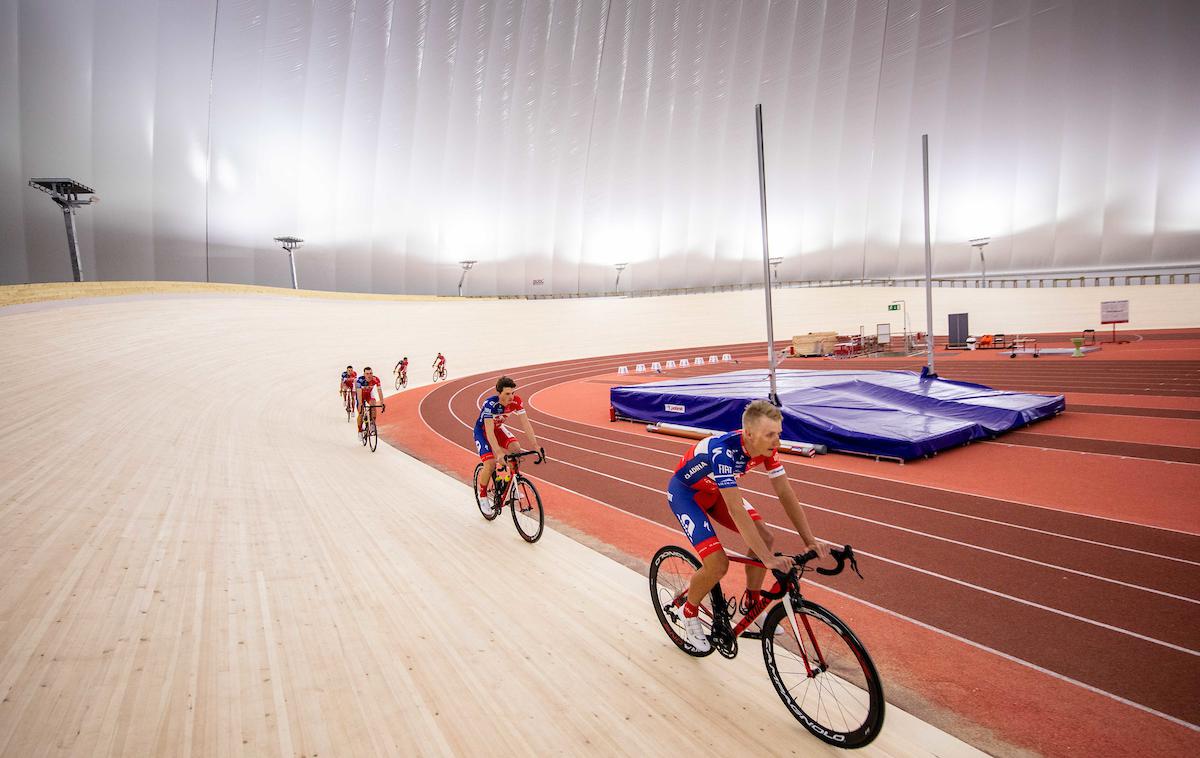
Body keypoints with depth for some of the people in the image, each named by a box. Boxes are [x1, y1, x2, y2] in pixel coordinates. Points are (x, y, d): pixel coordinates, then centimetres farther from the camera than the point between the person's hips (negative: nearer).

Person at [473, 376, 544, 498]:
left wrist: (536, 445, -27)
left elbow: (525, 423, -20)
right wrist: (499, 453, -50)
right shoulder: (490, 404, -37)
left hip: (498, 428, 5)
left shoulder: (516, 401, -24)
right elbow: (489, 432, -40)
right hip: (482, 431, -5)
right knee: (490, 464, -20)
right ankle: (483, 496, 4)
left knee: (516, 450, -16)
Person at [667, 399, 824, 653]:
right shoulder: (724, 450, -39)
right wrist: (769, 560, -44)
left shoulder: (766, 447, -18)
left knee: (765, 538, -5)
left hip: (714, 490, 7)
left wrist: (810, 541, -17)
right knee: (718, 564, -19)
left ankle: (751, 602, 19)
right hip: (685, 491, -7)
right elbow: (736, 510, -43)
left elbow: (786, 494, -12)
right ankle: (689, 612, 11)